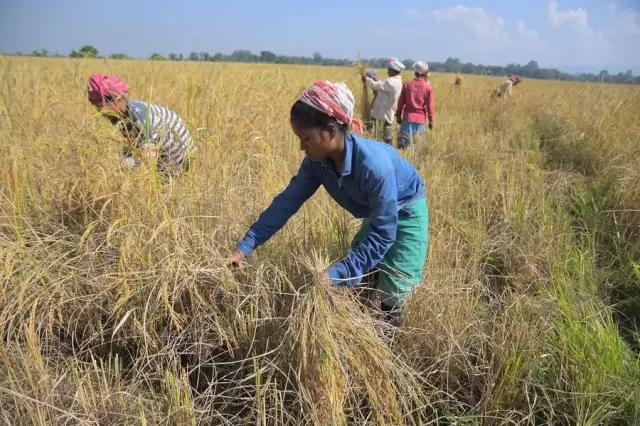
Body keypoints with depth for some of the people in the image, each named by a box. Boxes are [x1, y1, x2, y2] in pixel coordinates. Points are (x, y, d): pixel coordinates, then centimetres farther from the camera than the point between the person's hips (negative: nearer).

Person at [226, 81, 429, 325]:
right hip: (379, 216, 6)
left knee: (392, 295, -6)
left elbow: (382, 235, -36)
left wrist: (336, 274, -41)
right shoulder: (317, 161, -21)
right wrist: (244, 247, -17)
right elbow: (286, 202, -14)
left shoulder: (374, 165, -41)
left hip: (407, 214, -6)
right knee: (357, 285, 13)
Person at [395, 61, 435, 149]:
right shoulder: (428, 87, -4)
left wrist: (398, 116, 16)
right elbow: (430, 106, -2)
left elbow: (401, 102, 6)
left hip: (407, 118, 1)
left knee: (403, 143, 2)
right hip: (420, 120, -1)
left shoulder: (407, 84, 2)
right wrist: (431, 121, 6)